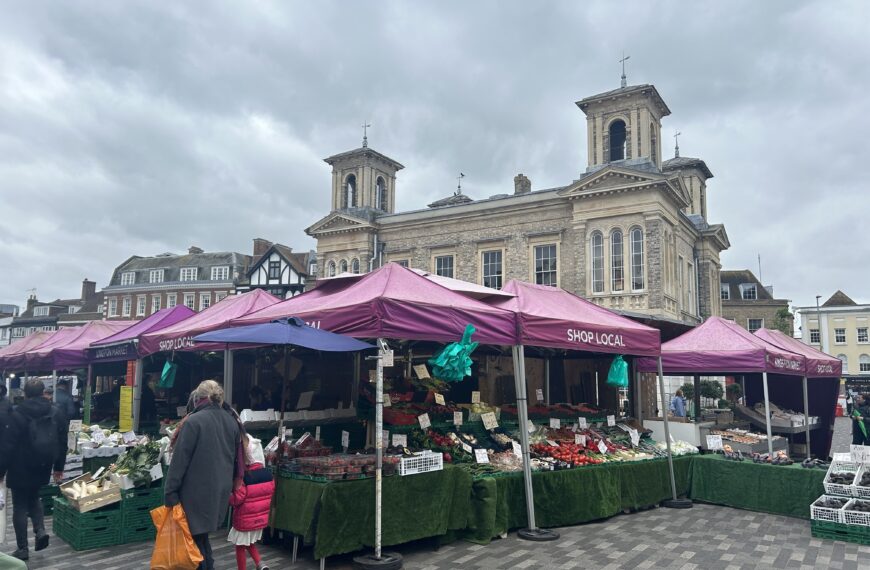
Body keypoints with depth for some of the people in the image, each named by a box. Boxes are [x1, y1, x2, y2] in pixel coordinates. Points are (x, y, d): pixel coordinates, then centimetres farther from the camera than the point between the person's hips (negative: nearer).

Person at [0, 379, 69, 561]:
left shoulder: (19, 414, -13)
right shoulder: (56, 413, 2)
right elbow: (62, 443, 7)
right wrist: (59, 467, 15)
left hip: (21, 468, -4)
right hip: (43, 467, 5)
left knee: (20, 506, 6)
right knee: (34, 497, 26)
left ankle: (22, 549, 10)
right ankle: (40, 530, 7)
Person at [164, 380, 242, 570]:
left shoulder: (193, 421, -14)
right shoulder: (232, 422, 7)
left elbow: (180, 459, -14)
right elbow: (236, 458, 15)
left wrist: (170, 491, -10)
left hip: (197, 490, -6)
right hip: (221, 489, 6)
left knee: (194, 535, 5)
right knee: (202, 533, 20)